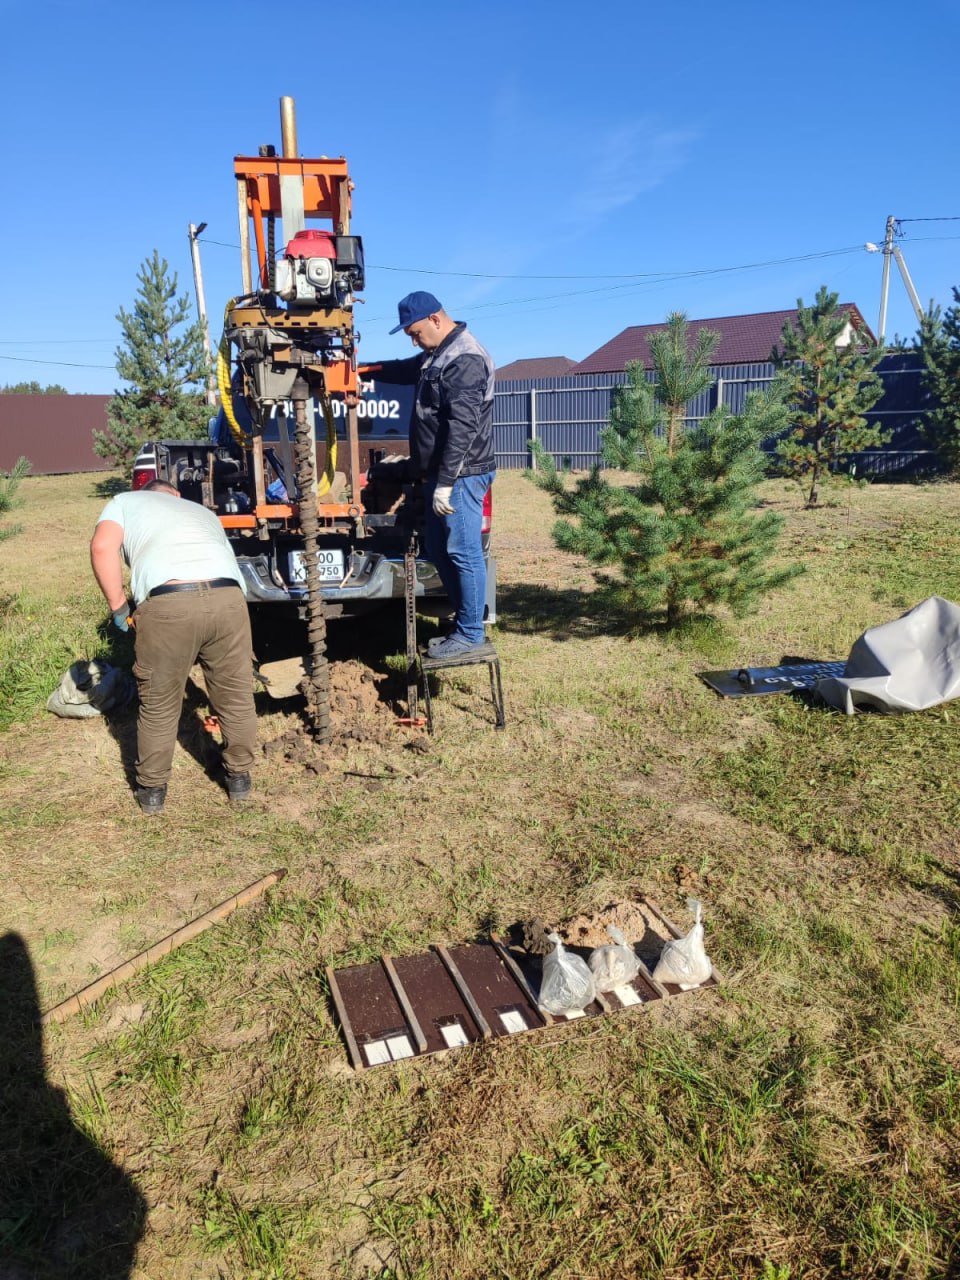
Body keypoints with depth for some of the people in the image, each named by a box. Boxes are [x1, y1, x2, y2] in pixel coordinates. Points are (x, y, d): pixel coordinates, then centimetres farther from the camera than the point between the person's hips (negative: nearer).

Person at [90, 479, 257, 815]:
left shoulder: (125, 502, 25)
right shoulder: (203, 511, 37)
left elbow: (102, 547, 4)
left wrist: (118, 606, 12)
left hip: (167, 603, -2)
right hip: (228, 597, 3)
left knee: (158, 705, 16)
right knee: (236, 697, 21)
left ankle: (152, 790, 31)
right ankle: (239, 778, 35)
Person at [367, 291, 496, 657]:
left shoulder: (465, 360, -16)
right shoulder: (438, 354, 17)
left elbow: (462, 428, -24)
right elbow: (407, 369, 39)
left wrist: (445, 483, -25)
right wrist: (364, 368, 33)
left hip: (460, 476, -11)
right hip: (441, 474, 11)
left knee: (464, 554, -6)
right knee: (438, 550, 15)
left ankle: (470, 633, 2)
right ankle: (465, 620, 24)